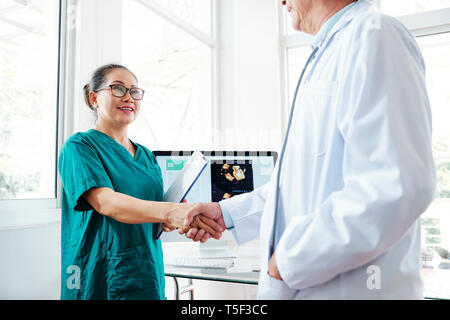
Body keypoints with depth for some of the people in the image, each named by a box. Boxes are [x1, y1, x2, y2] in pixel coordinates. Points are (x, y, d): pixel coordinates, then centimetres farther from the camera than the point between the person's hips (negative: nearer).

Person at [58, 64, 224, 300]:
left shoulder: (146, 155, 11)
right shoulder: (79, 146, -7)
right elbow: (105, 202, -23)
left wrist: (188, 221, -14)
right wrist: (167, 211, -37)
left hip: (147, 273, 6)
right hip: (99, 279, -5)